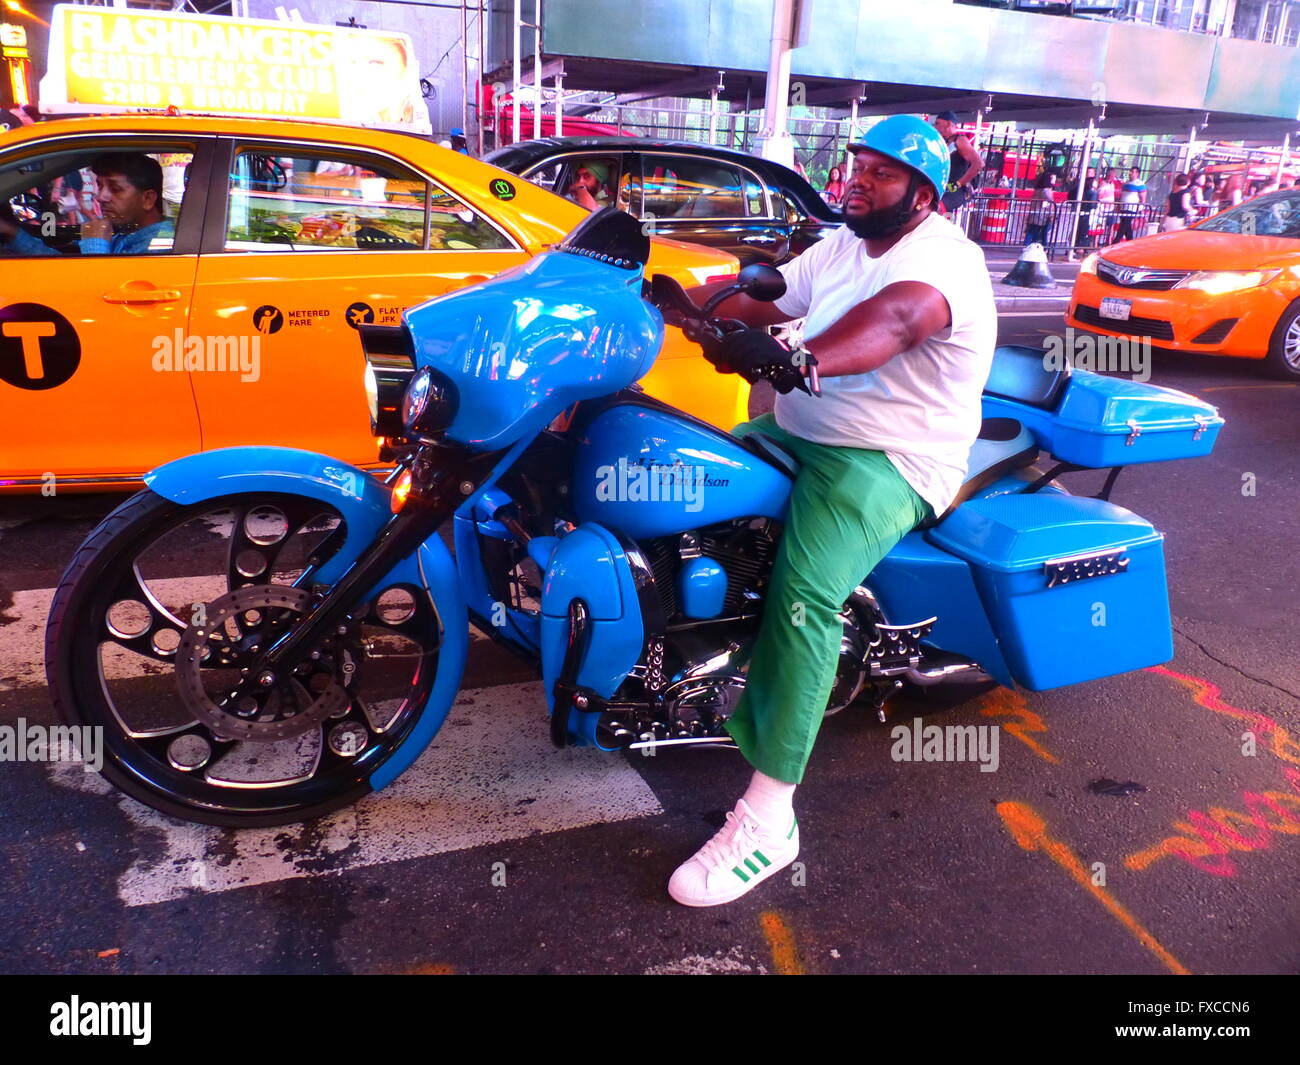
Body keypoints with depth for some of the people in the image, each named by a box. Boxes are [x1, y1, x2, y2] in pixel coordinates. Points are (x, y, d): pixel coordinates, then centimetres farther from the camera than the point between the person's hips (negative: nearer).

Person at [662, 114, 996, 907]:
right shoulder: (839, 248, 17)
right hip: (796, 433, 9)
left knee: (804, 591, -31)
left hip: (889, 463, -9)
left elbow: (894, 319, -35)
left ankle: (768, 819, -26)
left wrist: (798, 361, -54)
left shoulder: (943, 255, -13)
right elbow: (761, 299, 14)